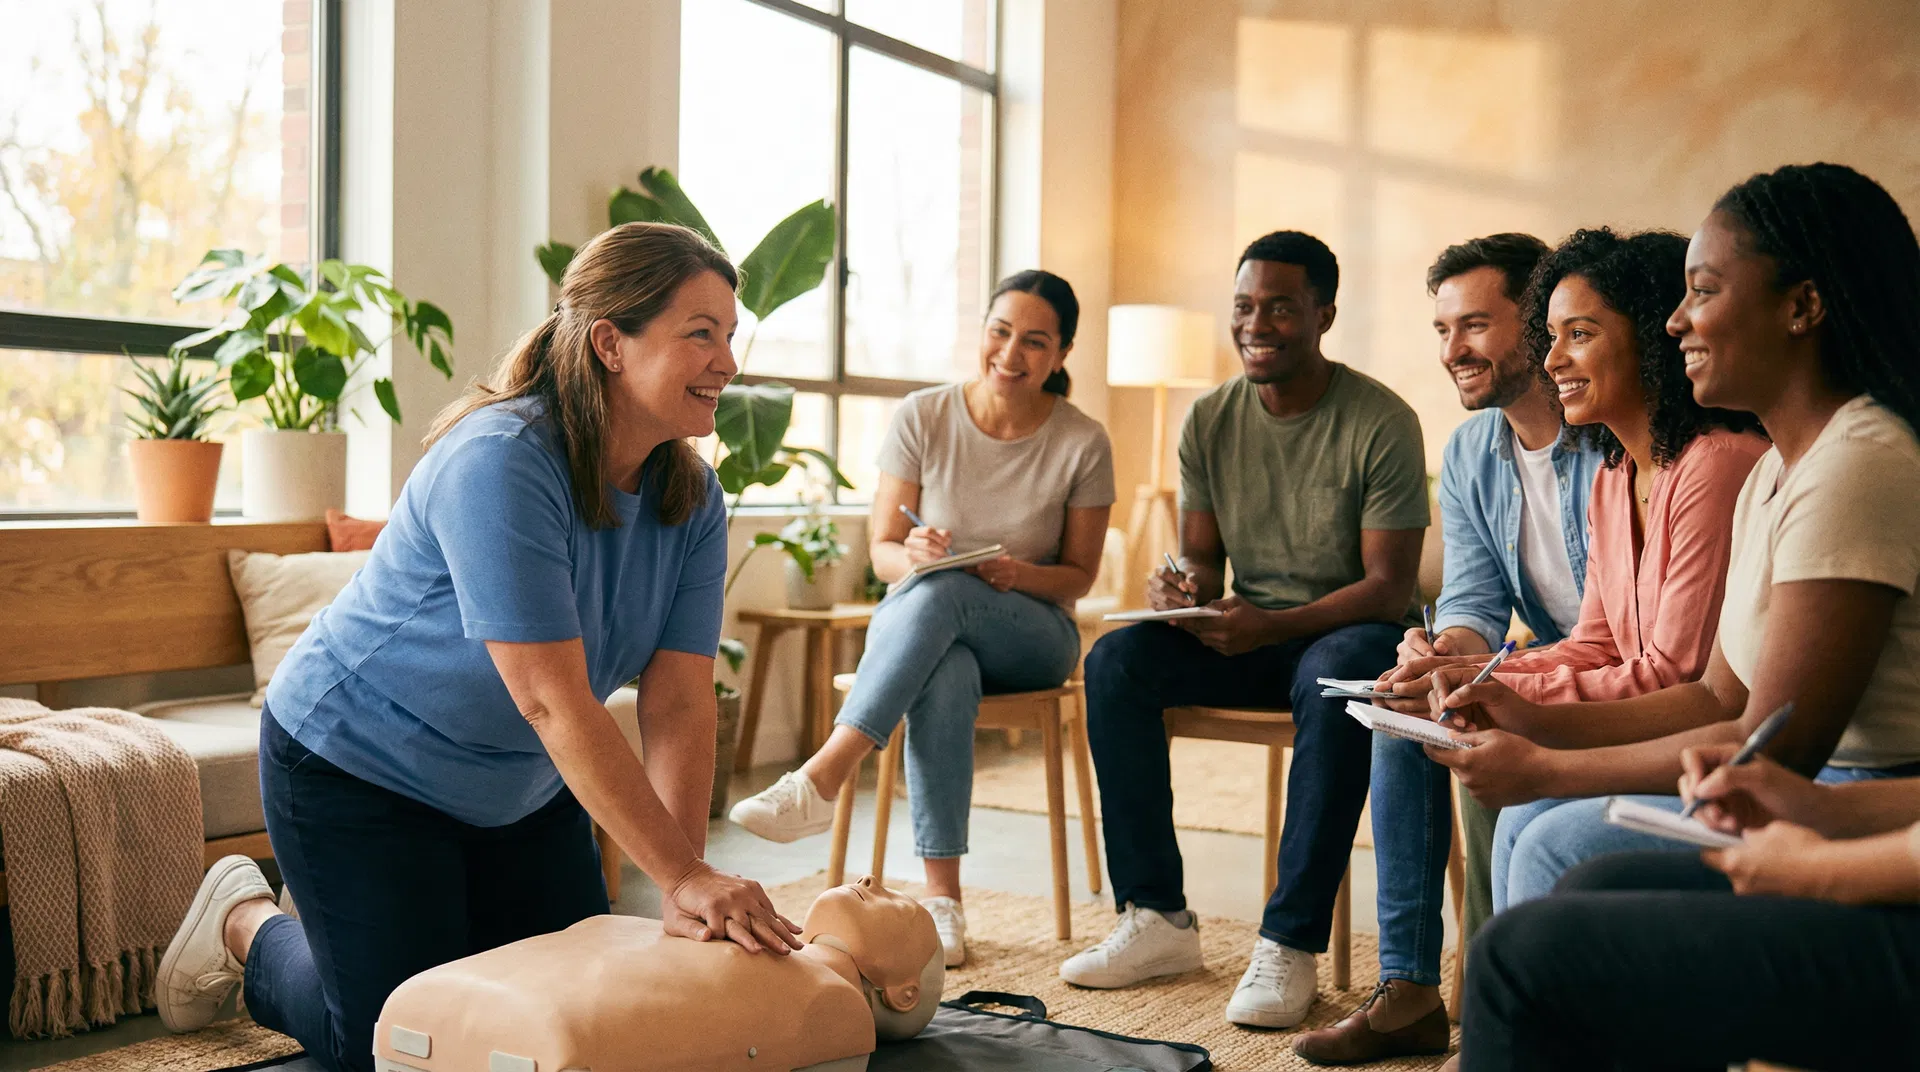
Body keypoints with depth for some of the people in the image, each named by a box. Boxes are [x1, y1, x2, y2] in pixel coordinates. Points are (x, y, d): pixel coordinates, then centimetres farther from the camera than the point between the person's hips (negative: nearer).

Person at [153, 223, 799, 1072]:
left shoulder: (692, 501, -9)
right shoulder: (498, 464, -32)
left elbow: (679, 703, -16)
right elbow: (554, 701, -37)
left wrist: (687, 895, -28)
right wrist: (682, 874, -39)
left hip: (522, 790, 8)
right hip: (359, 767, -7)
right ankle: (248, 925, 28)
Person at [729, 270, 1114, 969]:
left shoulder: (1082, 444, -5)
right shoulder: (923, 418, -4)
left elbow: (1079, 573, 2)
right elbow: (882, 552, 0)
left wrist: (1020, 575, -20)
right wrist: (911, 553, -25)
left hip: (1033, 634, 0)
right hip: (915, 624, 1)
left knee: (938, 593, -36)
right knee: (945, 677, -39)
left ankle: (821, 779, -41)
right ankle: (941, 894, -38)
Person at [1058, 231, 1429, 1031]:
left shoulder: (1381, 424, -13)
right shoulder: (1210, 421, 2)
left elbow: (1389, 587, -15)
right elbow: (1201, 558, 9)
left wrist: (1272, 625, -30)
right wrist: (1181, 589, -17)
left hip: (1347, 630, -5)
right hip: (1247, 633, 5)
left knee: (1336, 679, -39)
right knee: (1115, 659, -20)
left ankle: (1290, 944, -30)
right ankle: (1157, 919, -15)